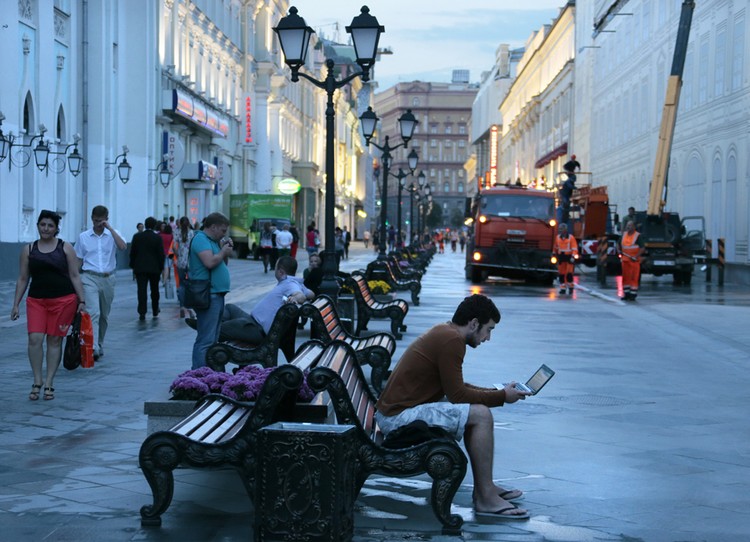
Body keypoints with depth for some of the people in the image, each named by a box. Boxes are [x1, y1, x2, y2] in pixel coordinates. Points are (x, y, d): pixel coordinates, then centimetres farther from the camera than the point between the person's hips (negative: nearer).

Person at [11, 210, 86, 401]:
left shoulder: (65, 248, 3)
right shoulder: (28, 250, 7)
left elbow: (75, 276, 3)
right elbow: (22, 279, 10)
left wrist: (82, 301, -3)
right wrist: (16, 304, 6)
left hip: (63, 299, -1)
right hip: (36, 300, 1)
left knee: (55, 341, 2)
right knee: (35, 339, -11)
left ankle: (49, 384, 10)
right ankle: (37, 381, 2)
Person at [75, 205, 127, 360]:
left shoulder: (113, 234, 4)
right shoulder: (83, 237, 5)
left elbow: (123, 247, -17)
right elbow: (78, 260, 11)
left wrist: (110, 228, -17)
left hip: (108, 279, 2)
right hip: (90, 278, -2)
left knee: (104, 316, 11)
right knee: (93, 312, -17)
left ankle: (100, 346, 26)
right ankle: (93, 348, -27)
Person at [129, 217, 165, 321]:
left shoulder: (137, 236, -1)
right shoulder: (157, 238, -6)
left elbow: (132, 253, 3)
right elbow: (161, 254, -6)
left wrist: (133, 265, 11)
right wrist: (161, 267, 3)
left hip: (140, 268, 0)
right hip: (154, 268, 0)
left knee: (141, 291, -4)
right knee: (154, 290, 13)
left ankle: (142, 313, -13)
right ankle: (155, 312, 21)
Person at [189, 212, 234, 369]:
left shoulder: (213, 240, 19)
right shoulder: (201, 239, -12)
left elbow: (221, 264, 26)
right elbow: (210, 262, -26)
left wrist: (224, 251, 9)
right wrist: (224, 252, -10)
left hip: (217, 294, 11)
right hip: (208, 295, -11)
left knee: (213, 338, 16)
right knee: (206, 340, -12)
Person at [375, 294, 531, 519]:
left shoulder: (443, 332, 14)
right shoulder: (452, 340, -17)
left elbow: (455, 386, 21)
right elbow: (456, 395, -17)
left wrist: (495, 391, 14)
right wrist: (501, 396, -6)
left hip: (394, 409, 11)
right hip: (399, 417, -11)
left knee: (474, 409, 17)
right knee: (481, 415, -15)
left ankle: (484, 486, 19)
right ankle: (485, 499, -10)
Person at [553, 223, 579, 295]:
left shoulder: (571, 238, -9)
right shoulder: (558, 237, 6)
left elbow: (574, 248, -12)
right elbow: (556, 247, 22)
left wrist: (573, 256, -21)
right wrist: (554, 253, 28)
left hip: (569, 257, -5)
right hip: (561, 257, 5)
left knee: (569, 273, -8)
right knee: (561, 273, 5)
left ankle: (570, 287, 6)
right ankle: (563, 288, 13)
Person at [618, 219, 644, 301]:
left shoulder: (638, 236, -8)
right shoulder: (624, 234, 9)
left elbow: (642, 248, -14)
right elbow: (618, 243, 24)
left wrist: (636, 257, -22)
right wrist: (619, 250, 5)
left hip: (634, 260, -6)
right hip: (625, 259, 6)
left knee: (634, 278, -4)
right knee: (625, 277, 9)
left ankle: (633, 294, 0)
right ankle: (626, 294, 17)